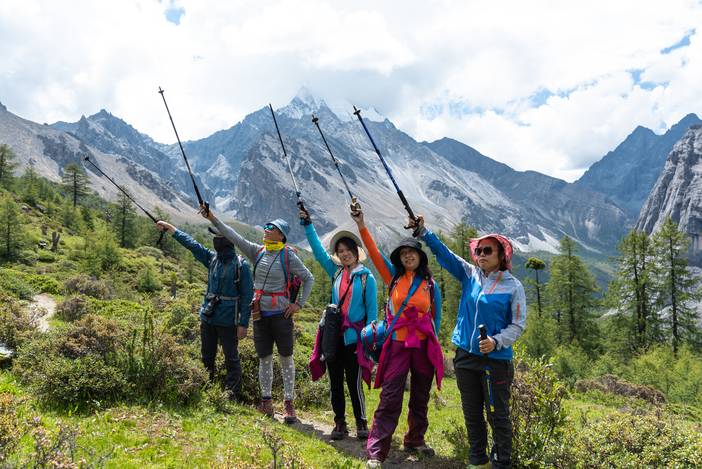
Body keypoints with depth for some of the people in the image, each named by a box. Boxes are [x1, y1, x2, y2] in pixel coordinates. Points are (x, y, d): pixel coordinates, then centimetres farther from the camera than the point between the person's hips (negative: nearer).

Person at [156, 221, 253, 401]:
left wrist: (243, 323, -14)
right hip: (207, 318, 7)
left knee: (231, 359, 2)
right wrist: (169, 227, 13)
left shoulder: (241, 265, -10)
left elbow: (247, 296, -11)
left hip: (228, 321, -6)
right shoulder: (212, 258, 7)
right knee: (206, 358, 14)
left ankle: (232, 396, 8)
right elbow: (191, 243, 12)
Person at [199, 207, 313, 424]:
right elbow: (234, 237, 3)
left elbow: (308, 278, -1)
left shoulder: (288, 256, -6)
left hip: (281, 314, -5)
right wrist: (213, 219, -2)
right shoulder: (258, 252, 6)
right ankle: (266, 402, 20)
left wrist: (299, 304, -6)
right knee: (264, 359, 10)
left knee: (286, 358, 2)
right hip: (260, 314, 5)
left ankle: (289, 404, 10)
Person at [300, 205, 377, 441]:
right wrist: (307, 225, 1)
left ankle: (361, 423, 16)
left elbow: (372, 308, -3)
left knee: (355, 383, 0)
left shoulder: (366, 277, -2)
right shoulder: (335, 272, 8)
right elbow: (318, 250, 6)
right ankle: (339, 423, 22)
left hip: (354, 337, -4)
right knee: (335, 382, 10)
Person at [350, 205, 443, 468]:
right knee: (390, 398, -5)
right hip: (398, 345, -2)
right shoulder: (393, 277, 3)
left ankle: (415, 440, 34)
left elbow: (435, 316, 11)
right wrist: (362, 226, -18)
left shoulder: (430, 284, 5)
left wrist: (432, 343, 11)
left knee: (420, 397, 14)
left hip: (424, 347, 2)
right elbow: (375, 254, -8)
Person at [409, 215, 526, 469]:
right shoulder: (470, 275, 3)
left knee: (498, 414, 6)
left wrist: (497, 341, -21)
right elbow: (444, 253, 1)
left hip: (496, 359, -4)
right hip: (466, 355, 4)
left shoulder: (513, 286, -7)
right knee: (472, 413, 15)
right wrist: (423, 232, -9)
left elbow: (518, 325, -6)